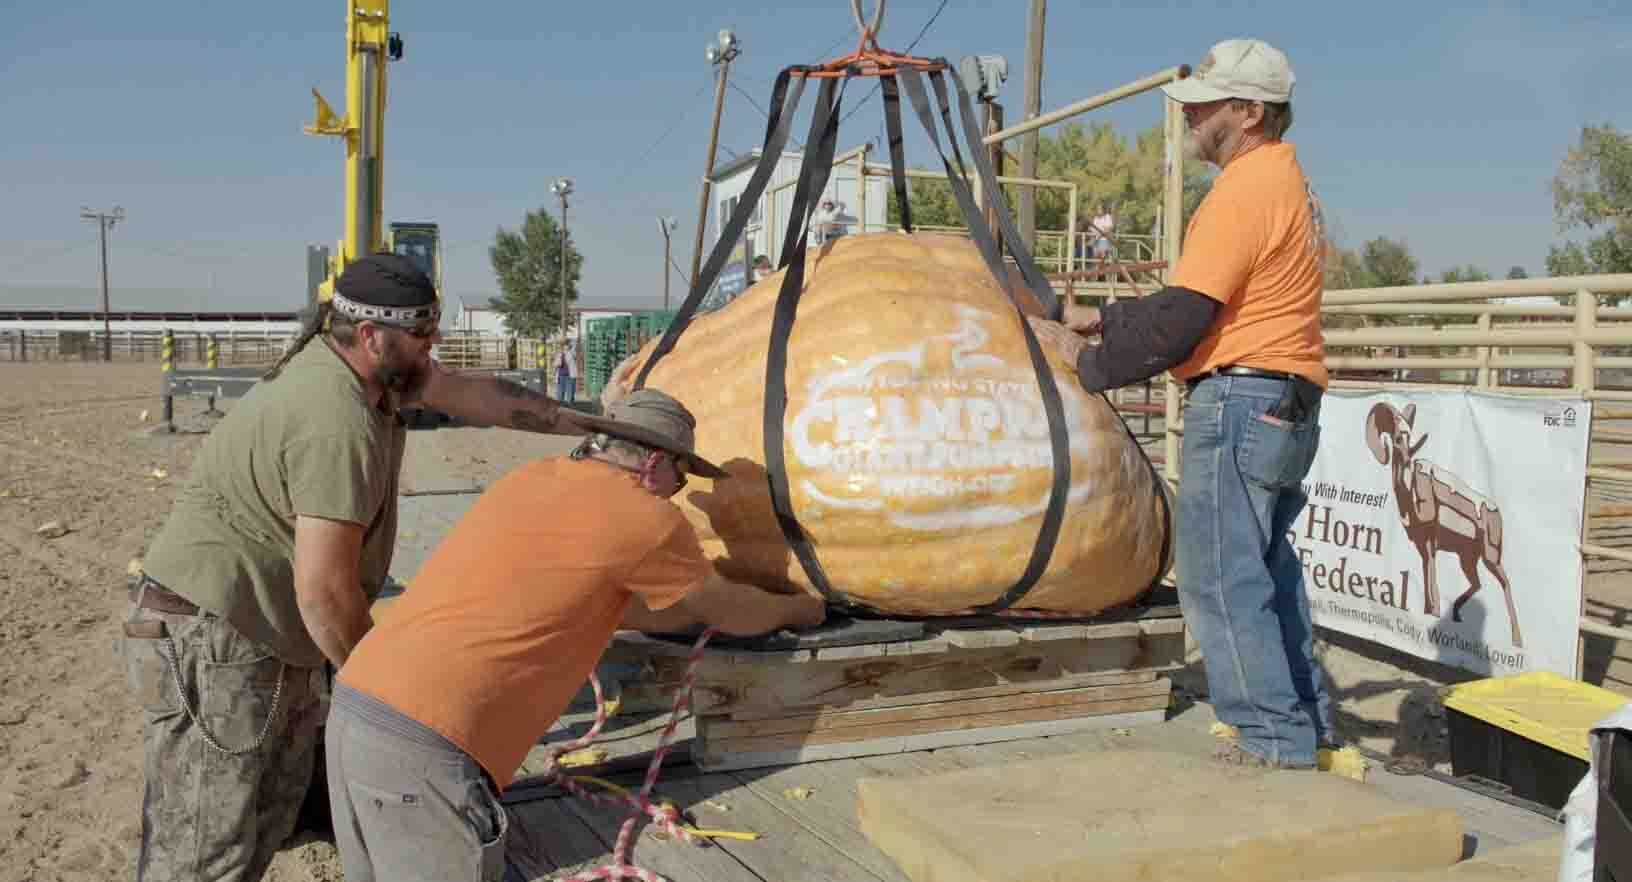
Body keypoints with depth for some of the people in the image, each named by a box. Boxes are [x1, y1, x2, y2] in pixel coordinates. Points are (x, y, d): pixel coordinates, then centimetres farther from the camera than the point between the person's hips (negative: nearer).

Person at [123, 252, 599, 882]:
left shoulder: (366, 363, 2)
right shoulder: (336, 421, -26)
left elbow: (470, 395, 17)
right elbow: (325, 592, -25)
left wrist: (577, 425, 20)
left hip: (270, 635, 10)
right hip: (209, 644, -10)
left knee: (270, 816, 16)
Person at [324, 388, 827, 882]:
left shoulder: (532, 479, 19)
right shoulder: (647, 518, -3)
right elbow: (733, 614, 15)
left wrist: (702, 610, 41)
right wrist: (799, 608, 35)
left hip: (356, 703, 8)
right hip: (421, 743, -8)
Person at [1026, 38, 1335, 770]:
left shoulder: (1246, 190, -15)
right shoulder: (1282, 180, 19)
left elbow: (1180, 319, -17)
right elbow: (1196, 298, 21)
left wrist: (1089, 362, -5)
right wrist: (1105, 319, 17)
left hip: (1239, 402, -11)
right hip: (1285, 407, 11)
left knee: (1219, 579, -4)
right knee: (1264, 567, 18)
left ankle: (1273, 738, 3)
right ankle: (1305, 717, 27)